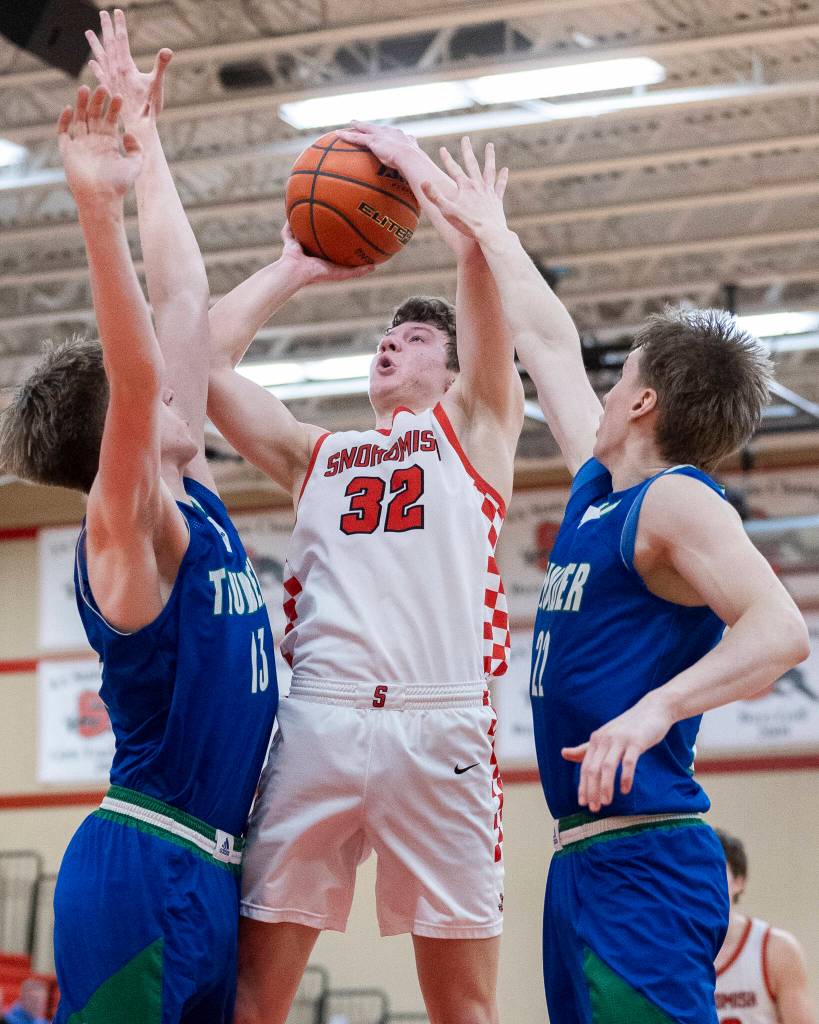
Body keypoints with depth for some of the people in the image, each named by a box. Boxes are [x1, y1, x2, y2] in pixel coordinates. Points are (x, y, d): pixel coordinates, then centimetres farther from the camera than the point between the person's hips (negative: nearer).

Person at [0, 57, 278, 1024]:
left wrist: (148, 151, 19)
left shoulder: (194, 508, 11)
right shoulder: (128, 535, -10)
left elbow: (185, 306, 16)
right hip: (145, 869, -9)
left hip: (206, 871, 9)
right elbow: (137, 378, -28)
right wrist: (97, 207, -38)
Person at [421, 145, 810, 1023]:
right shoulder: (599, 485, 17)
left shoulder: (676, 499, -8)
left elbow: (779, 629, -23)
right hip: (586, 857, 9)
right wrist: (490, 234, 41)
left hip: (643, 861, -9)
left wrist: (654, 711, -36)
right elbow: (547, 343, 32)